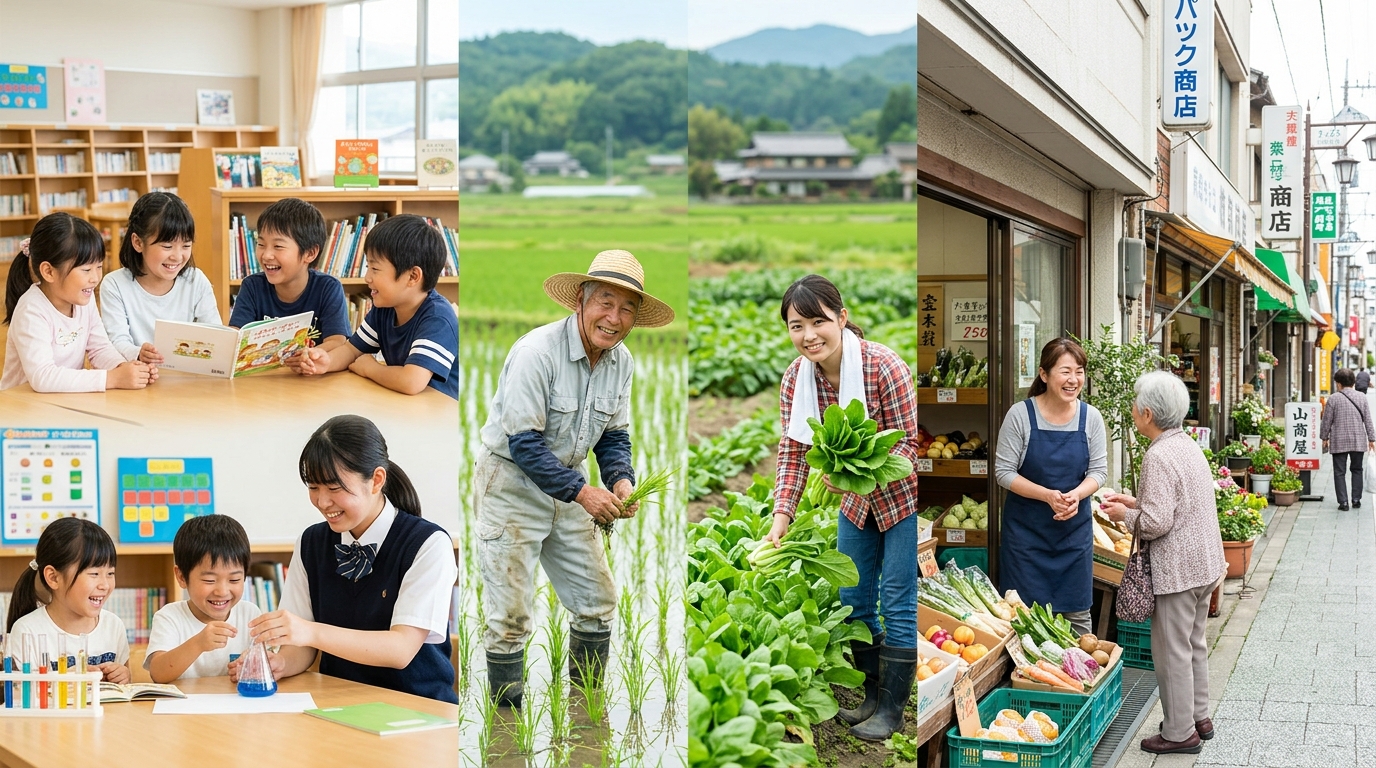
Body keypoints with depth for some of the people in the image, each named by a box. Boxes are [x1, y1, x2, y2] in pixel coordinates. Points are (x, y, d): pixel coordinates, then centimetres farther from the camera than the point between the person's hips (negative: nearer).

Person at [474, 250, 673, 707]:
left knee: (597, 602, 9)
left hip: (567, 487, 7)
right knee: (510, 617, -6)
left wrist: (620, 480, -12)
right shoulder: (536, 352, -25)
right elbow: (524, 443, -25)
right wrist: (582, 493, -27)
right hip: (511, 485, -7)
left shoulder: (621, 362, -2)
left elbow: (614, 434, 8)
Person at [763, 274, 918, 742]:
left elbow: (911, 440, -25)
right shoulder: (795, 378, -12)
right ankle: (873, 694, 30)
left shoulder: (883, 367, -29)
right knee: (851, 601, 12)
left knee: (898, 605, -1)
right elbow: (793, 450, -8)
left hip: (903, 497, -6)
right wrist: (782, 514, -19)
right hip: (857, 502, 6)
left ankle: (892, 710, 13)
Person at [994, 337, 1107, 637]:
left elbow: (1098, 470, 2)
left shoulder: (1090, 417, -2)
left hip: (1075, 528, 3)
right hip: (1026, 529, -3)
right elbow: (1004, 471, -10)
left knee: (1077, 612, 10)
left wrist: (1076, 495, -19)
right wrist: (1048, 496, -22)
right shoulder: (1021, 415, -12)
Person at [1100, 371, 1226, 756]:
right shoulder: (1188, 445, 8)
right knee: (1194, 643, 21)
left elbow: (1156, 523, -24)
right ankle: (1198, 716, 32)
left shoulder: (1158, 456, -21)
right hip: (1205, 563, 10)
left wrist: (1125, 515, -7)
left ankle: (1180, 732, 10)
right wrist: (1135, 502, 14)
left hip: (1177, 570, -10)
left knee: (1172, 650, 1)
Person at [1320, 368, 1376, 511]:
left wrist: (1324, 437, 9)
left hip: (1339, 442, -3)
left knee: (1340, 472, 2)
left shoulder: (1333, 398, -8)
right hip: (1358, 441, 3)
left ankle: (1343, 502, -2)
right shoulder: (1361, 398, 2)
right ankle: (1356, 500, 16)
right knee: (1357, 470, 17)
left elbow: (1326, 420, -4)